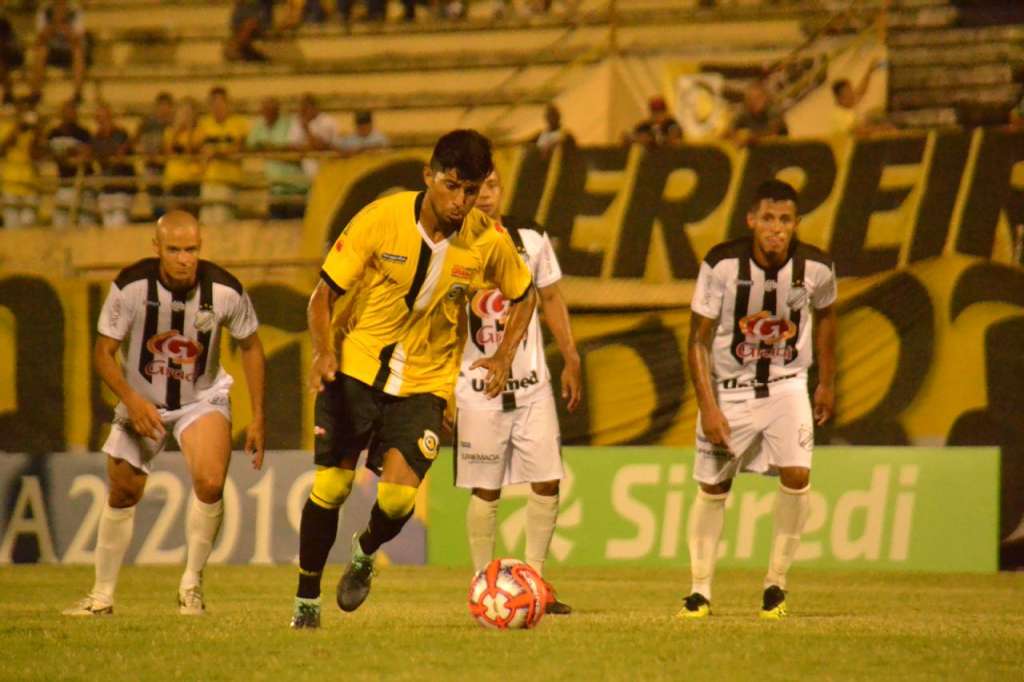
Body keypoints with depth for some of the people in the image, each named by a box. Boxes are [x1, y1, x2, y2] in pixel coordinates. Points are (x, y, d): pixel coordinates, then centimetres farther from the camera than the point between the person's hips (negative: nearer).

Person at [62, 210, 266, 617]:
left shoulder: (225, 290, -19)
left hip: (202, 400, -1)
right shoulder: (131, 286, -21)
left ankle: (192, 583, -5)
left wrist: (257, 417, -2)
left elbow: (250, 346, -2)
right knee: (122, 495, 5)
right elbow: (103, 352, -12)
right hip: (141, 401, 1)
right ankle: (102, 595, 23)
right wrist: (132, 400, -28)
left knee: (211, 483, -23)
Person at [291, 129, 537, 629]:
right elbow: (324, 293, -8)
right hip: (357, 366, -1)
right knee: (330, 487, -5)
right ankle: (307, 599, 17)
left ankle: (365, 554, 20)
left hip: (426, 381, 1)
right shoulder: (382, 218, -15)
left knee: (397, 499, -16)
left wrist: (504, 357, -4)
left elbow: (523, 297, 12)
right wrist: (323, 351, -25)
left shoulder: (489, 241, -9)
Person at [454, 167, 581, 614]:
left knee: (548, 482, -1)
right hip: (478, 389, -3)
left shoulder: (530, 239, 3)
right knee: (485, 491, -1)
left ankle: (535, 580, 9)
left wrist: (570, 360, 12)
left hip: (532, 383, 3)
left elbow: (550, 298, 14)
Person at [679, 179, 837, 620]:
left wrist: (826, 383, 17)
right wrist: (708, 408, -18)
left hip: (787, 385, 1)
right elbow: (699, 340, -12)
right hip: (729, 387, -1)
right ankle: (700, 590, 19)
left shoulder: (816, 268, -14)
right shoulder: (722, 265, -20)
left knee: (796, 475, -17)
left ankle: (775, 583, -2)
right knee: (712, 488, 4)